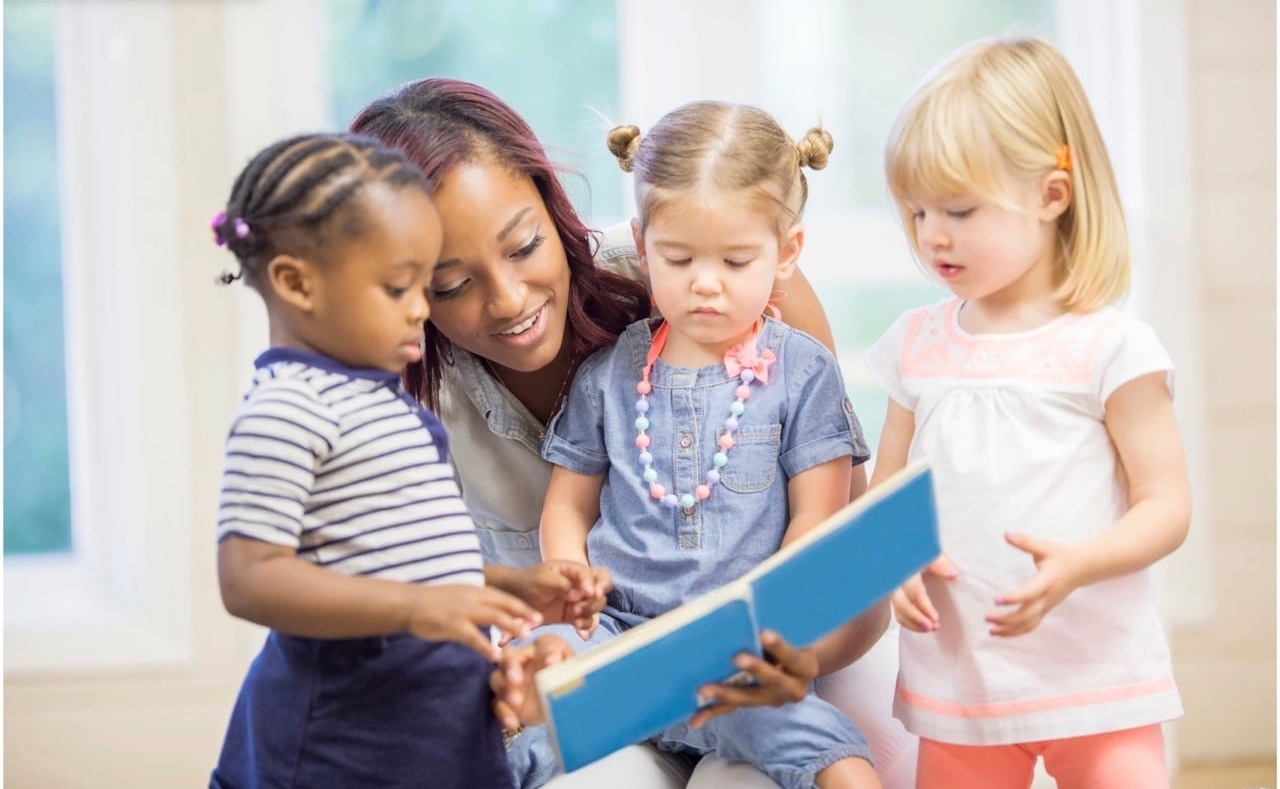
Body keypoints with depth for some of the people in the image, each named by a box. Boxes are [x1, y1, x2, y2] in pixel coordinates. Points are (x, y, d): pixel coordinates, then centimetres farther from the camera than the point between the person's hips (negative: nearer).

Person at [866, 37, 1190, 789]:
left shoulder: (1109, 346, -6)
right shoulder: (916, 346, 8)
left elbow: (1166, 505, -7)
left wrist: (1075, 566, -25)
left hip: (1094, 675, -4)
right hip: (956, 677, 4)